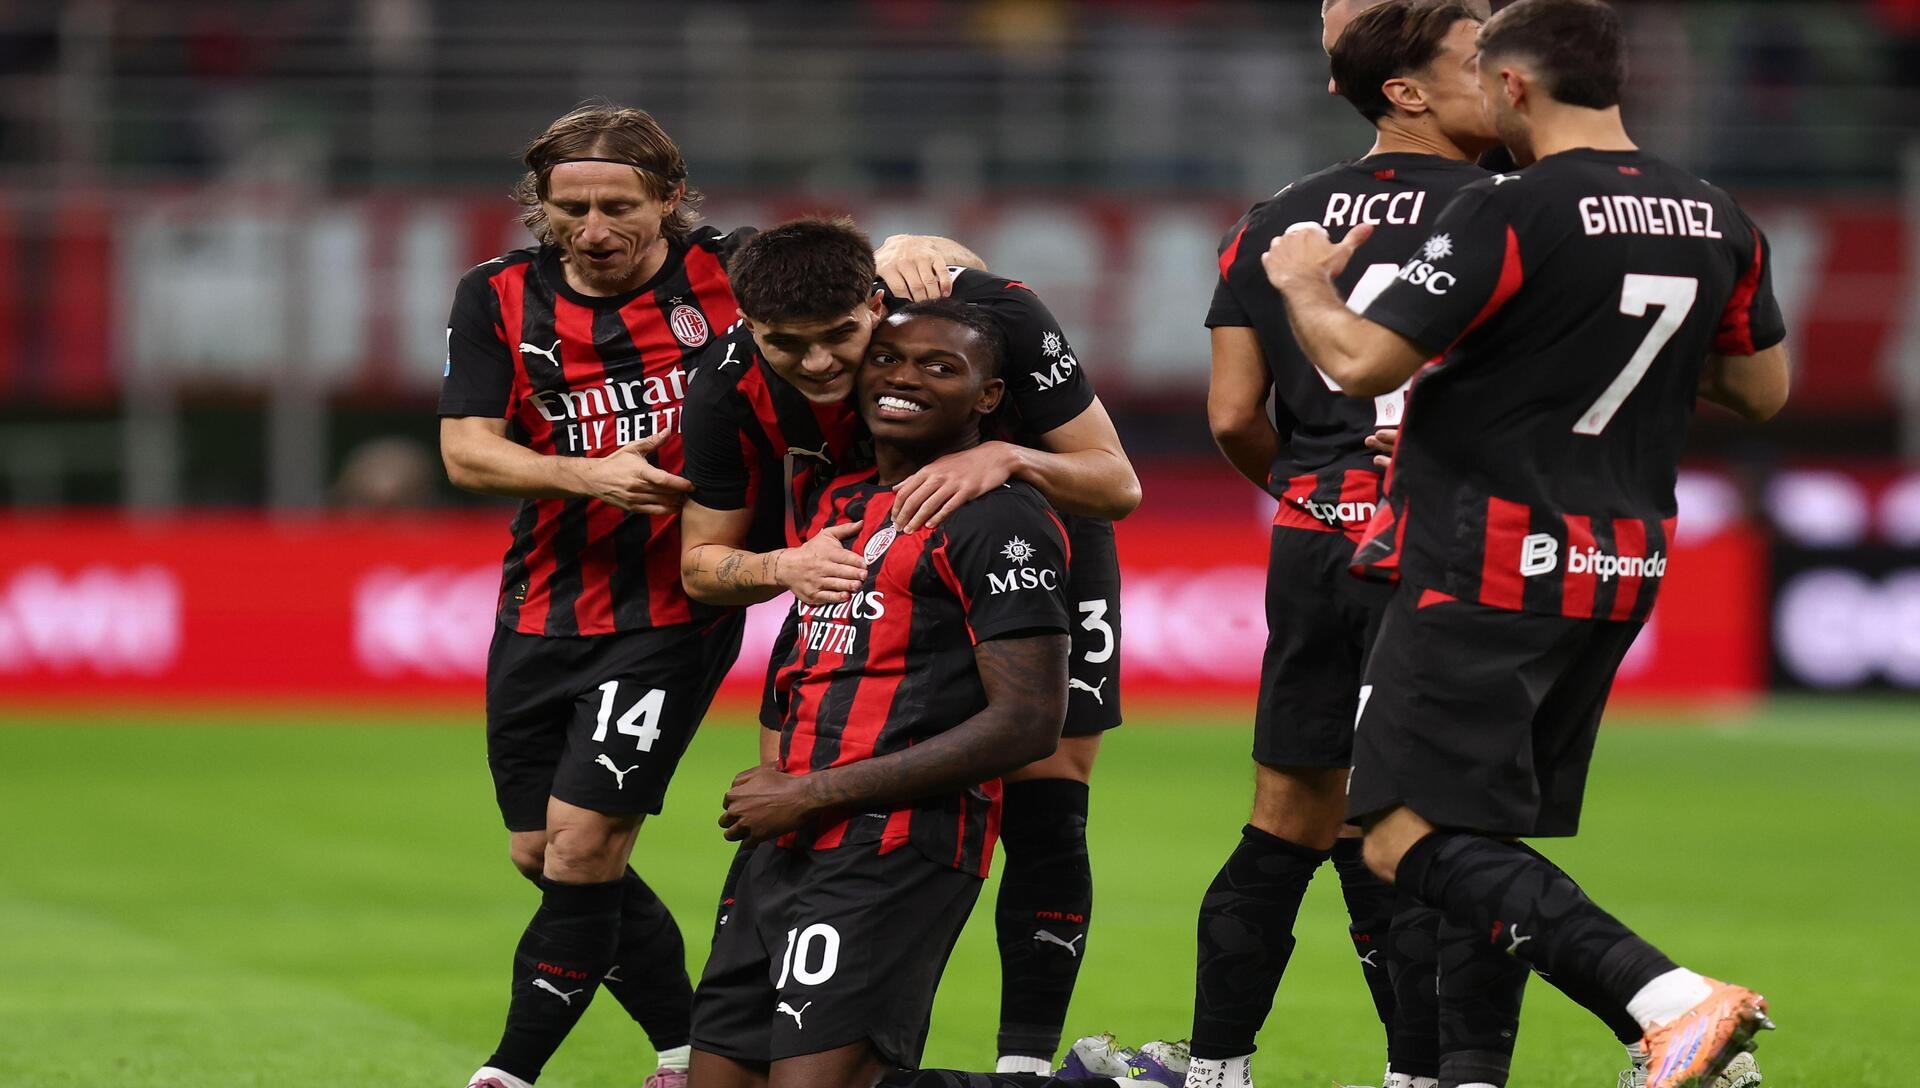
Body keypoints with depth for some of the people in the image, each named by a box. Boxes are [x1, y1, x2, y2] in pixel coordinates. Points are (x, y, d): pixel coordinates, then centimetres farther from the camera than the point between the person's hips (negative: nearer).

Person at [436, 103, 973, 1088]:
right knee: (539, 854, 10)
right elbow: (466, 450, -4)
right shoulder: (499, 298, 0)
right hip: (542, 619, 5)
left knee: (582, 848, -11)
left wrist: (911, 255, -30)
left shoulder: (727, 273, -8)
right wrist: (587, 474, -20)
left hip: (674, 616, -5)